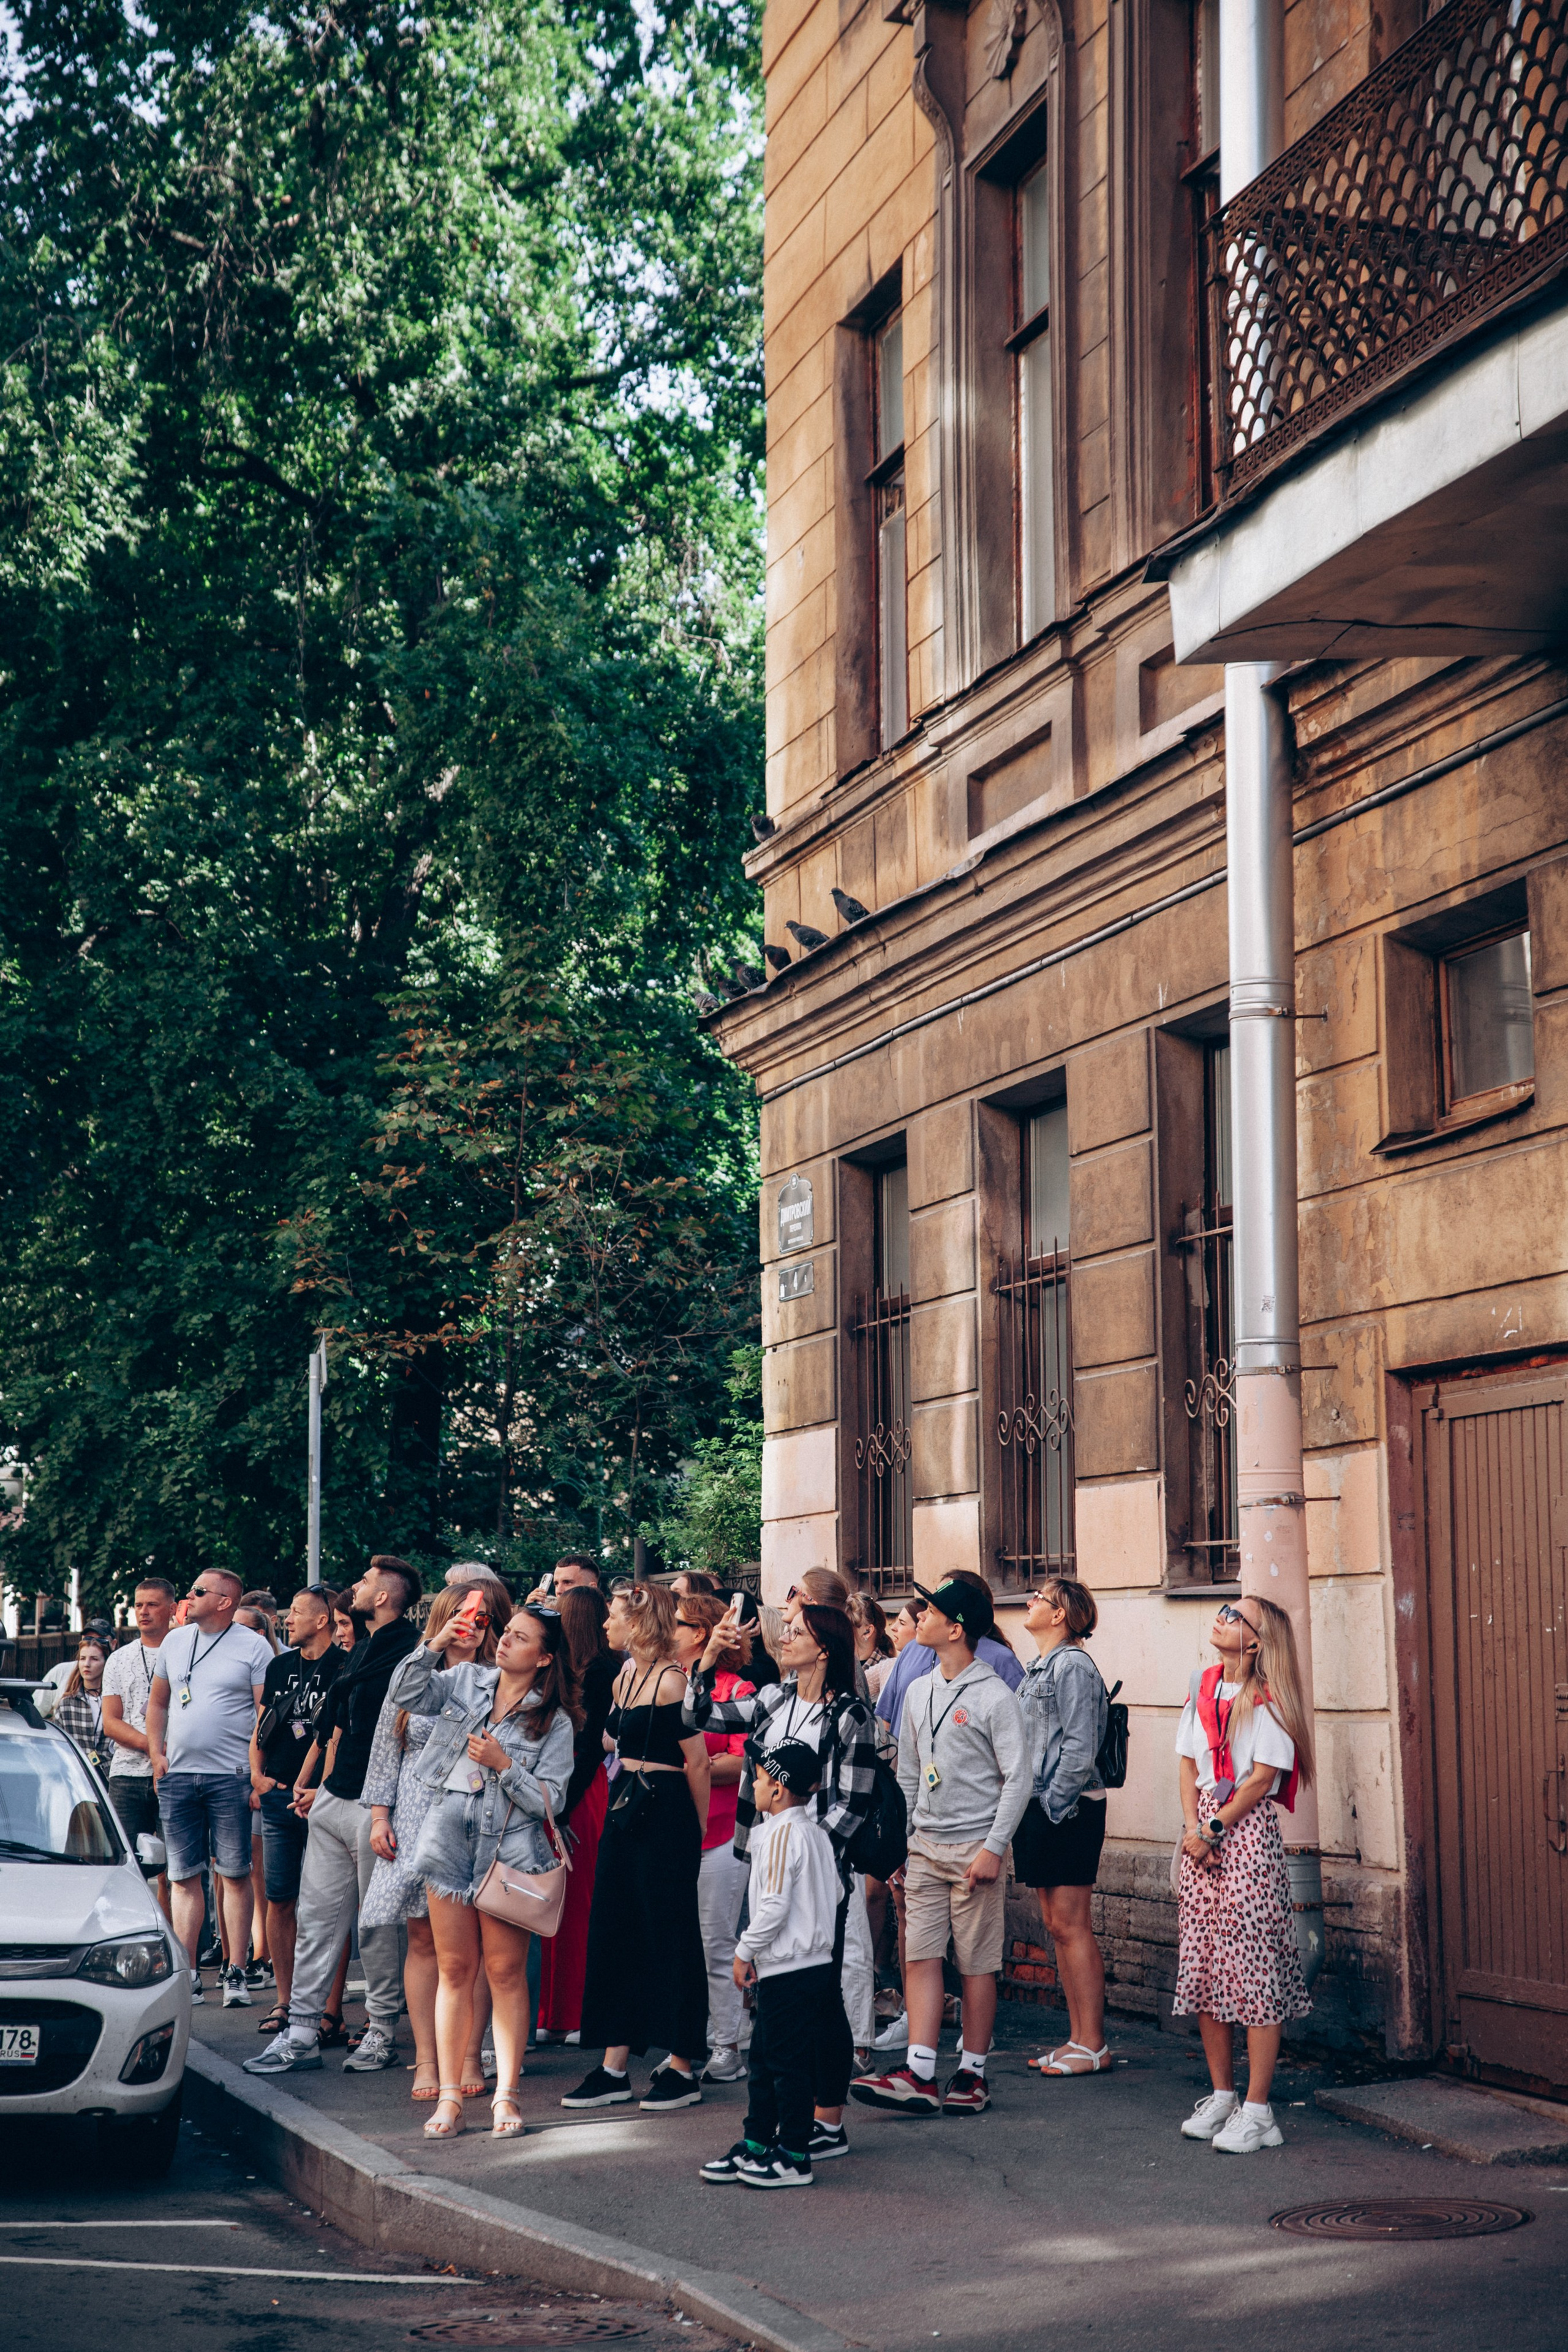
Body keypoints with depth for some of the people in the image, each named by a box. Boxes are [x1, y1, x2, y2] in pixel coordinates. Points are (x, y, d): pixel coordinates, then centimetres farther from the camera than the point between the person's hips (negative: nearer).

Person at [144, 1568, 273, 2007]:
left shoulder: (253, 1647, -2)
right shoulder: (175, 1641, 14)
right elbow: (157, 1702, 21)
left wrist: (259, 1774, -12)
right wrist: (156, 1754, 8)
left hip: (231, 1776, -5)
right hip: (177, 1775, 5)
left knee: (235, 1874, -1)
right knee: (183, 1876, 3)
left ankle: (236, 1974, 3)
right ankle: (187, 1975, 6)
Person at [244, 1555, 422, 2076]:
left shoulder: (410, 1651, -11)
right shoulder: (359, 1651, 17)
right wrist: (321, 1783, 19)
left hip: (376, 1803, -9)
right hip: (333, 1799, 9)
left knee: (379, 1925, 1)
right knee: (316, 1916, 7)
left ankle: (382, 2033, 11)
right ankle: (302, 2033, 9)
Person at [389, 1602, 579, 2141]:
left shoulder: (555, 1722, 0)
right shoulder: (466, 1681, 9)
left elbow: (547, 1800, -6)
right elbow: (405, 1693, -2)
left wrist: (503, 1764, -16)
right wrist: (435, 1644, -12)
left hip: (509, 1851, -2)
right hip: (450, 1844, 2)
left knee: (506, 1973, 0)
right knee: (455, 1971, 6)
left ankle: (505, 2094, 8)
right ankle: (450, 2095, 10)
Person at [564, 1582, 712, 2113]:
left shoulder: (671, 1681, -15)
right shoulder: (624, 1678, 11)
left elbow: (697, 1761, -12)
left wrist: (696, 1830, -6)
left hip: (666, 1814, -9)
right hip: (625, 1810, 9)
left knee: (669, 1934, -1)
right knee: (615, 1932, 9)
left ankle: (682, 2067, 8)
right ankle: (614, 2068, 15)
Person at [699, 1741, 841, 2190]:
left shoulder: (781, 1834, -17)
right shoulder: (816, 1832, 12)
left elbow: (774, 1905, -22)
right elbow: (832, 1895, 18)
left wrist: (745, 1951, -11)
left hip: (789, 1968, -10)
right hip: (813, 1961, 10)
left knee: (788, 2062, -3)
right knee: (764, 2057, 16)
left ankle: (794, 2157, 2)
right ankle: (756, 2143, 23)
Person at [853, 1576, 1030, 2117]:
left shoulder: (994, 1697, -9)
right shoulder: (919, 1692, 12)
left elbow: (1018, 1779, -10)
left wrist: (994, 1848, -16)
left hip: (974, 1846, -6)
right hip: (924, 1846, 6)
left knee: (977, 1963, 1)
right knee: (921, 1956, -1)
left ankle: (973, 2075, 9)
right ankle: (919, 2075, -4)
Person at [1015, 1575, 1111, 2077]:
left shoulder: (1073, 1666, -12)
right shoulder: (1040, 1668, 16)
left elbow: (1080, 1748, -18)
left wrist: (1054, 1806, -17)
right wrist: (1032, 1813, 14)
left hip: (1067, 1810, -10)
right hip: (1040, 1809, 10)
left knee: (1071, 1927, -6)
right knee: (1056, 1927, 11)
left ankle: (1093, 2046, -2)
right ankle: (1078, 2040, 16)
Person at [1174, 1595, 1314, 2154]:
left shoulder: (1267, 1699, -8)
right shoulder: (1203, 1686, 11)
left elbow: (1261, 1779, -12)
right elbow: (1188, 1765, 12)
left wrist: (1213, 1830, -11)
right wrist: (1192, 1830, -1)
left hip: (1248, 1831, -7)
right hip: (1203, 1836, 7)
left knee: (1254, 1968, -6)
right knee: (1202, 1968, 9)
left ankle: (1257, 2110, -3)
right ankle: (1221, 2096, 21)